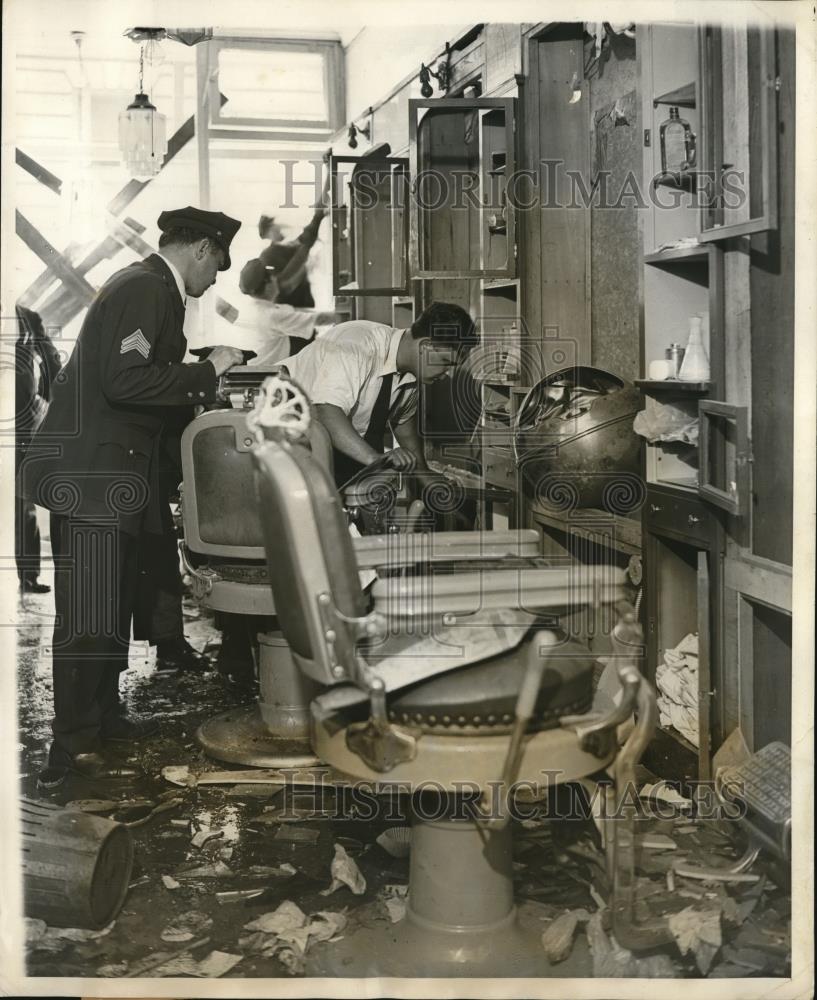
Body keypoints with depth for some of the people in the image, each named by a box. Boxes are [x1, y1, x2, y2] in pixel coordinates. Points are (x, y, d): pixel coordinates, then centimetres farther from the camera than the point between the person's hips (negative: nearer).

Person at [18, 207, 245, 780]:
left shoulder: (150, 288, 17)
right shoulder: (145, 288, -13)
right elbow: (124, 379, -23)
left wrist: (202, 400, 22)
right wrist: (205, 374, -15)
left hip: (117, 474, 11)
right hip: (94, 475, -11)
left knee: (117, 603, 16)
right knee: (89, 614, -7)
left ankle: (103, 716, 27)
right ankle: (73, 742, 0)